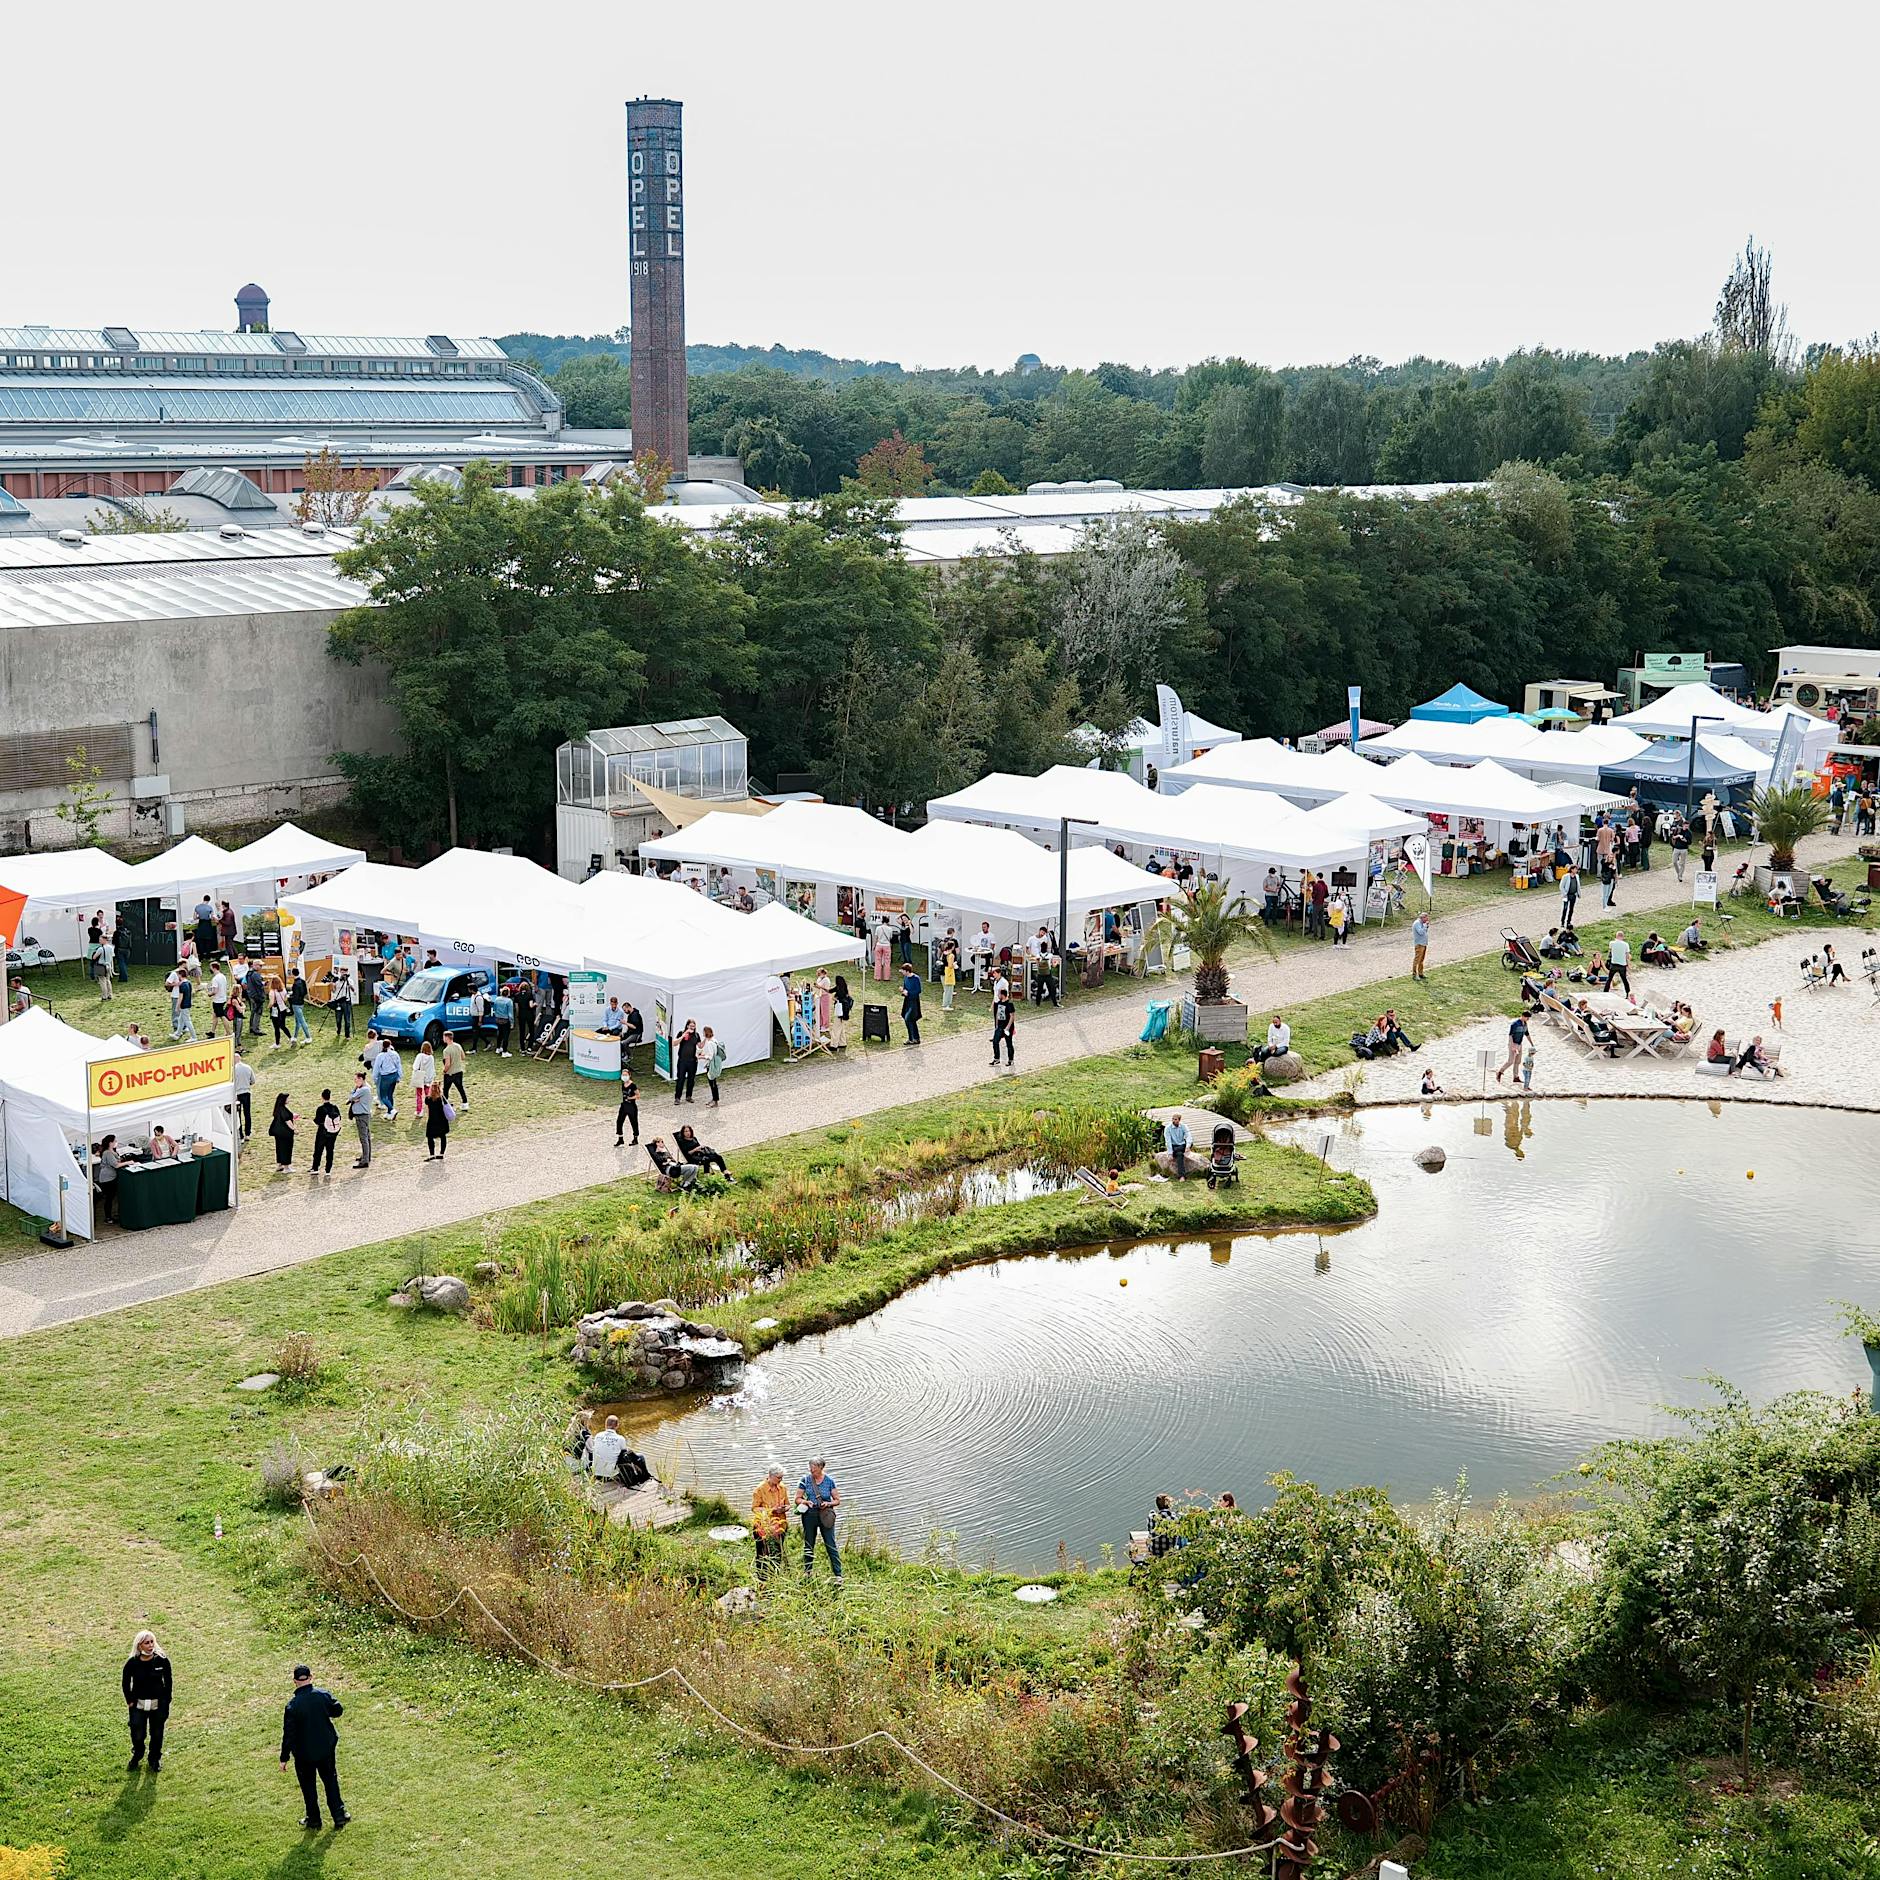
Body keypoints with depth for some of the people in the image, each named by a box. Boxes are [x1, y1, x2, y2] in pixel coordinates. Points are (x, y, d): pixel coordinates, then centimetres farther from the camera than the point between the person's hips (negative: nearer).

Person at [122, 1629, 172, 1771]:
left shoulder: (162, 1661, -11)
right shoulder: (132, 1663, -12)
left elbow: (168, 1681, 1)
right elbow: (125, 1682, 4)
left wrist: (166, 1700, -1)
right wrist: (129, 1700, 0)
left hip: (158, 1705, 0)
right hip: (138, 1705, 0)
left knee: (156, 1734, 9)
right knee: (138, 1734, 4)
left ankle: (155, 1759, 35)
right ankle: (137, 1756, 35)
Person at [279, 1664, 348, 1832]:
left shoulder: (292, 1705, -19)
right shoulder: (324, 1695, -13)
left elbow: (288, 1734, -16)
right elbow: (338, 1710, 2)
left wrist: (284, 1758, -8)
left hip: (304, 1753, -3)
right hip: (327, 1749, 3)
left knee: (308, 1785, 16)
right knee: (330, 1781, 19)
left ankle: (314, 1819, 25)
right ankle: (339, 1815, 21)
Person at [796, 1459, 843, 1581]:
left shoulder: (829, 1481, -2)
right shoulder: (805, 1480, 1)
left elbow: (837, 1500, 3)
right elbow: (797, 1499, 5)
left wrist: (828, 1503, -16)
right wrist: (805, 1502, -16)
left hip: (825, 1515, -2)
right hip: (809, 1515, 2)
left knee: (831, 1545, -5)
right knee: (808, 1545, 10)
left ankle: (838, 1575, -3)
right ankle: (807, 1573, 23)